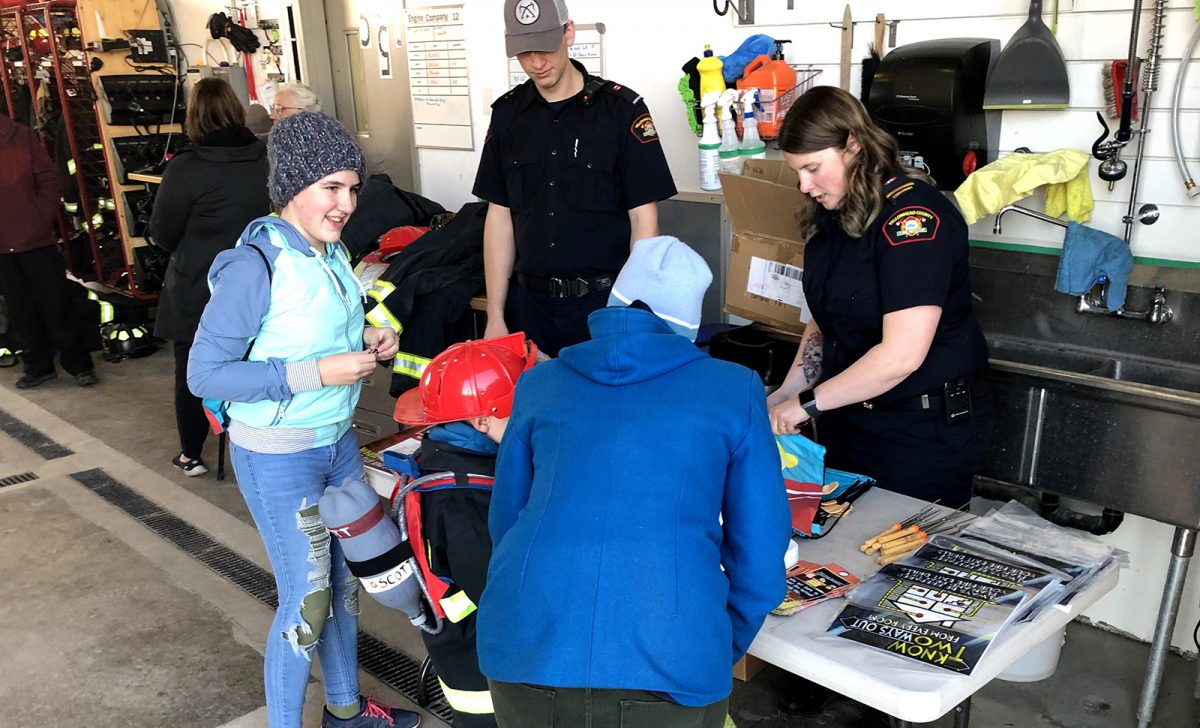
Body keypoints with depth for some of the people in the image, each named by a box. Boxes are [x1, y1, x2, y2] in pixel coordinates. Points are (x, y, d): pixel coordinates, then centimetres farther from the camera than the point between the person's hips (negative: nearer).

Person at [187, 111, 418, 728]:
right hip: (278, 458, -7)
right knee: (306, 601, 3)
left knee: (346, 579, 19)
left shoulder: (331, 252, 1)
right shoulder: (255, 266, -21)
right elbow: (205, 375, -20)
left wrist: (366, 343, -5)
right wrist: (317, 372, -25)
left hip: (337, 441, 7)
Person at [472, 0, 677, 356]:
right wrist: (495, 316, 3)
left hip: (605, 303, -3)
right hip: (530, 302, 3)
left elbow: (643, 216, -7)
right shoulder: (508, 113, 5)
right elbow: (500, 217, 7)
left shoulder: (622, 108, -7)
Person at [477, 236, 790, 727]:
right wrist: (722, 653, 22)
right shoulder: (734, 390, 7)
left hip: (526, 650, 2)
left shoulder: (540, 383, 12)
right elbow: (760, 552, 6)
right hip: (668, 666, -2)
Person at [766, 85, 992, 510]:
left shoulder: (911, 215, -19)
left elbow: (901, 355, -25)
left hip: (924, 431, -7)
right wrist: (784, 396, 2)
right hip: (847, 421, 7)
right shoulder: (831, 217, 7)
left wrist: (808, 404, -17)